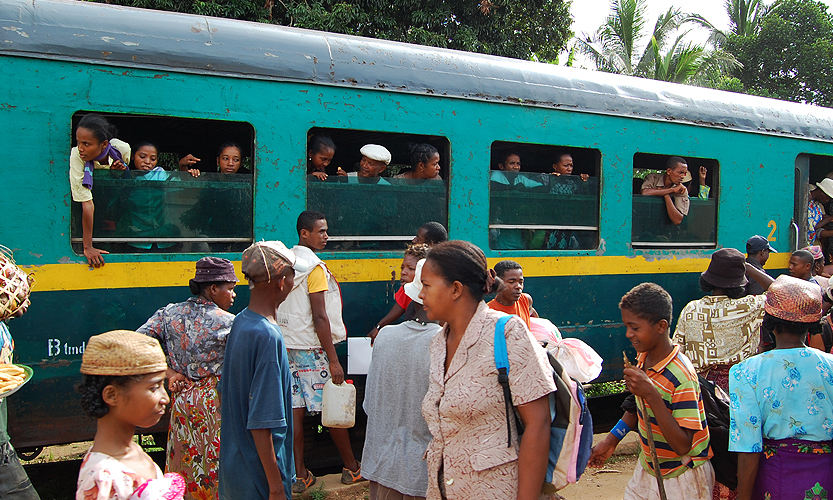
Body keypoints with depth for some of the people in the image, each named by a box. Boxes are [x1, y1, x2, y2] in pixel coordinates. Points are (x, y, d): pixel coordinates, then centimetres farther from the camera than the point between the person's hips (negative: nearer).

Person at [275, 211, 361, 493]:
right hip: (311, 349, -8)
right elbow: (319, 317, -19)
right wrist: (333, 360, -17)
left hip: (287, 345, 8)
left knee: (295, 409, 7)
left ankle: (299, 476, 11)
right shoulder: (315, 267, -15)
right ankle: (352, 469, 18)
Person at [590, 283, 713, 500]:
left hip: (681, 480, -7)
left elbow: (683, 446, -30)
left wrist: (651, 395, -37)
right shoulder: (643, 356, -4)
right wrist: (611, 440, 13)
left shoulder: (682, 376, -28)